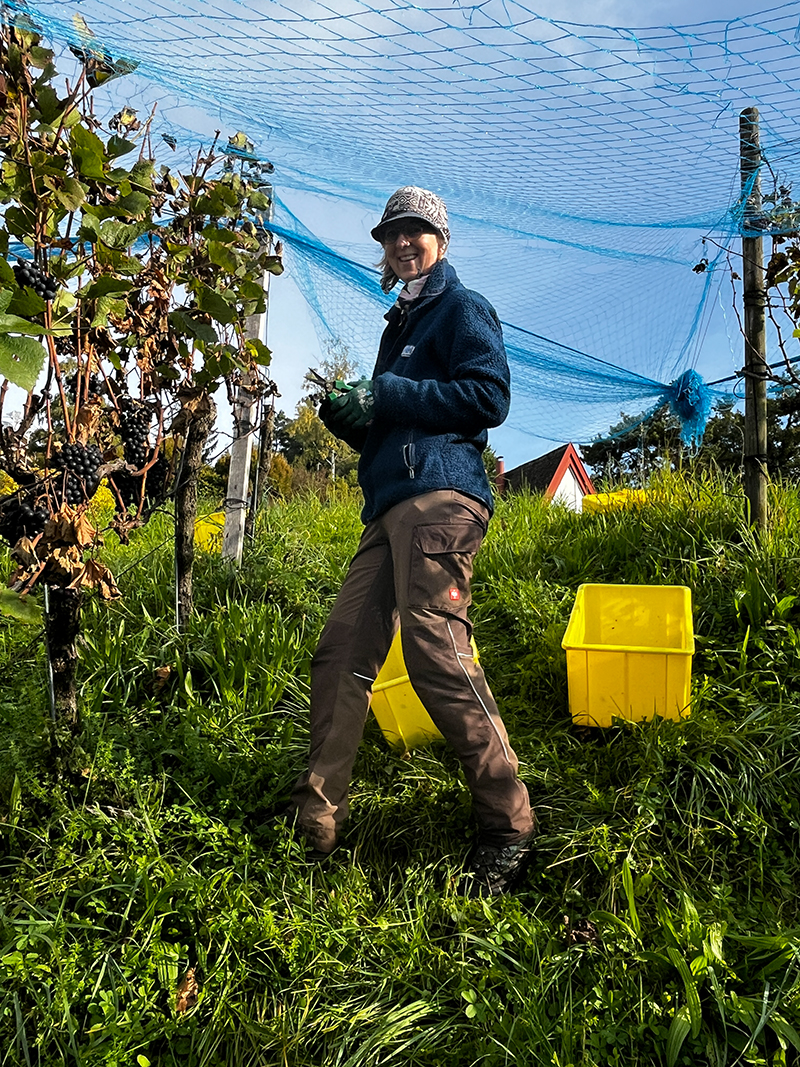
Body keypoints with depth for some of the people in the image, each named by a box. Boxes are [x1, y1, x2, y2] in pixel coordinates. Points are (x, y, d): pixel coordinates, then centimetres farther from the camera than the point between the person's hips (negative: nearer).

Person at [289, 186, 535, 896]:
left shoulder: (462, 308, 10)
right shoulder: (400, 326, 35)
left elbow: (489, 397, -7)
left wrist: (385, 396, -5)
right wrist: (349, 418, 12)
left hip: (440, 496, -8)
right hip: (389, 507, 9)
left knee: (436, 650, -19)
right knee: (341, 654, 0)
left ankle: (508, 830, -8)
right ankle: (314, 825, 6)